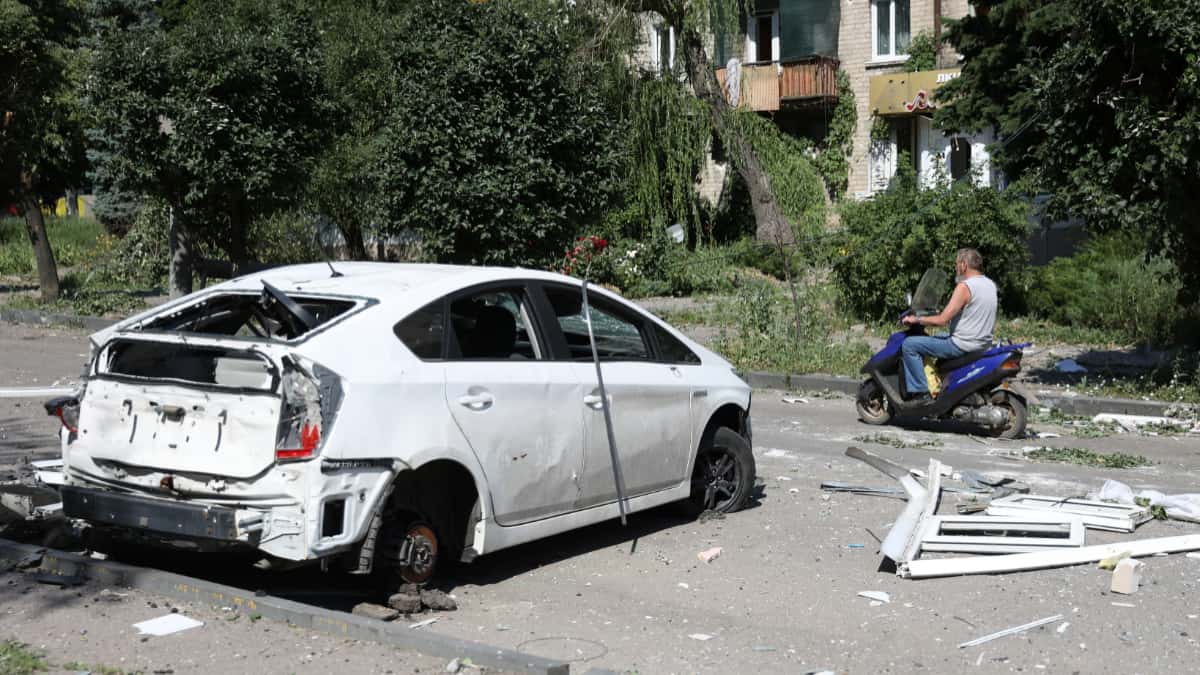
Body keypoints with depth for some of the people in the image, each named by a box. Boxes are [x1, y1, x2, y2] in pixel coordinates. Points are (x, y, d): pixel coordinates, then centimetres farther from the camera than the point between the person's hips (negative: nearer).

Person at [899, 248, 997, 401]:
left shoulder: (964, 286, -19)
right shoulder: (990, 284, 8)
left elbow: (942, 320, -22)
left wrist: (916, 319, -8)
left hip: (964, 345, -10)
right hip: (984, 343, 10)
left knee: (909, 344, -6)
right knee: (936, 338, 35)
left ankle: (920, 392, -6)